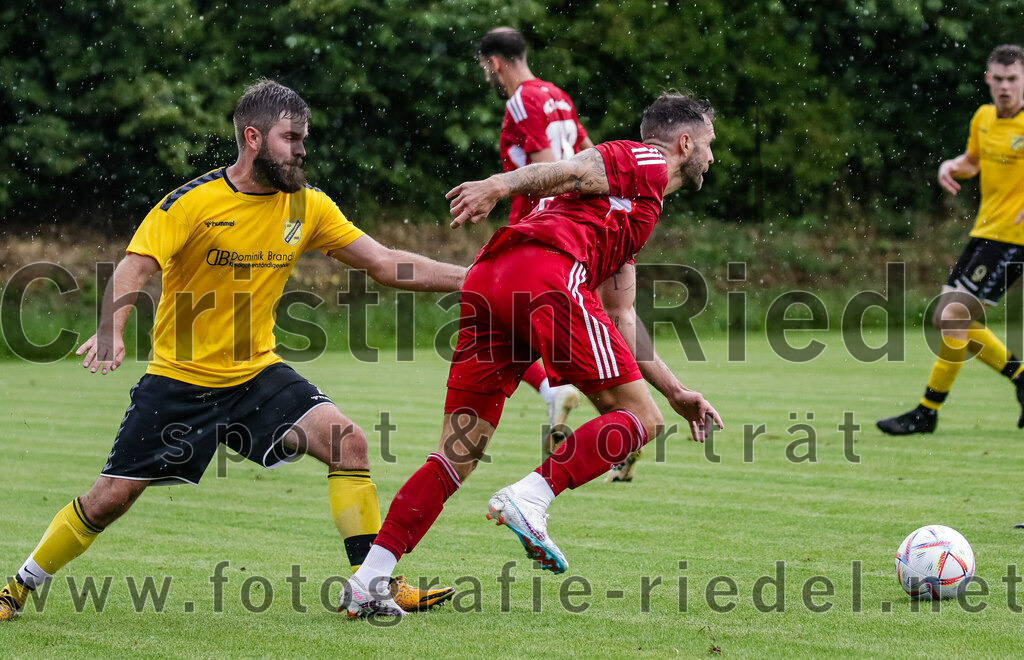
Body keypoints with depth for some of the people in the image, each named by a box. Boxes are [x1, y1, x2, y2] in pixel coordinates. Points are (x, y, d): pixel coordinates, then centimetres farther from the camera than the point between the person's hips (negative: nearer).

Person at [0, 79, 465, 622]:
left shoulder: (307, 206, -1)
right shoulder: (194, 201, -15)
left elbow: (386, 264, 3)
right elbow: (133, 270, -23)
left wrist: (469, 277, -4)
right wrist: (111, 330, -42)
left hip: (256, 375, 4)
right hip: (179, 380, -3)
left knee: (347, 440, -19)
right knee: (111, 497, -2)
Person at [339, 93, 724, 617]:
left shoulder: (632, 216, 40)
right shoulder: (645, 163, 14)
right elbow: (570, 170, -5)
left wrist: (675, 392, 47)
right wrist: (499, 185, -22)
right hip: (545, 273, -9)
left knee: (460, 453, 5)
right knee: (638, 418, -1)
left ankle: (368, 580, -5)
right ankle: (529, 499, -19)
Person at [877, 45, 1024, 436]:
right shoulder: (983, 118, 9)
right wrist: (952, 167, 3)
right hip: (984, 231, 9)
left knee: (954, 316, -15)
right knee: (947, 320, 9)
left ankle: (926, 413, -7)